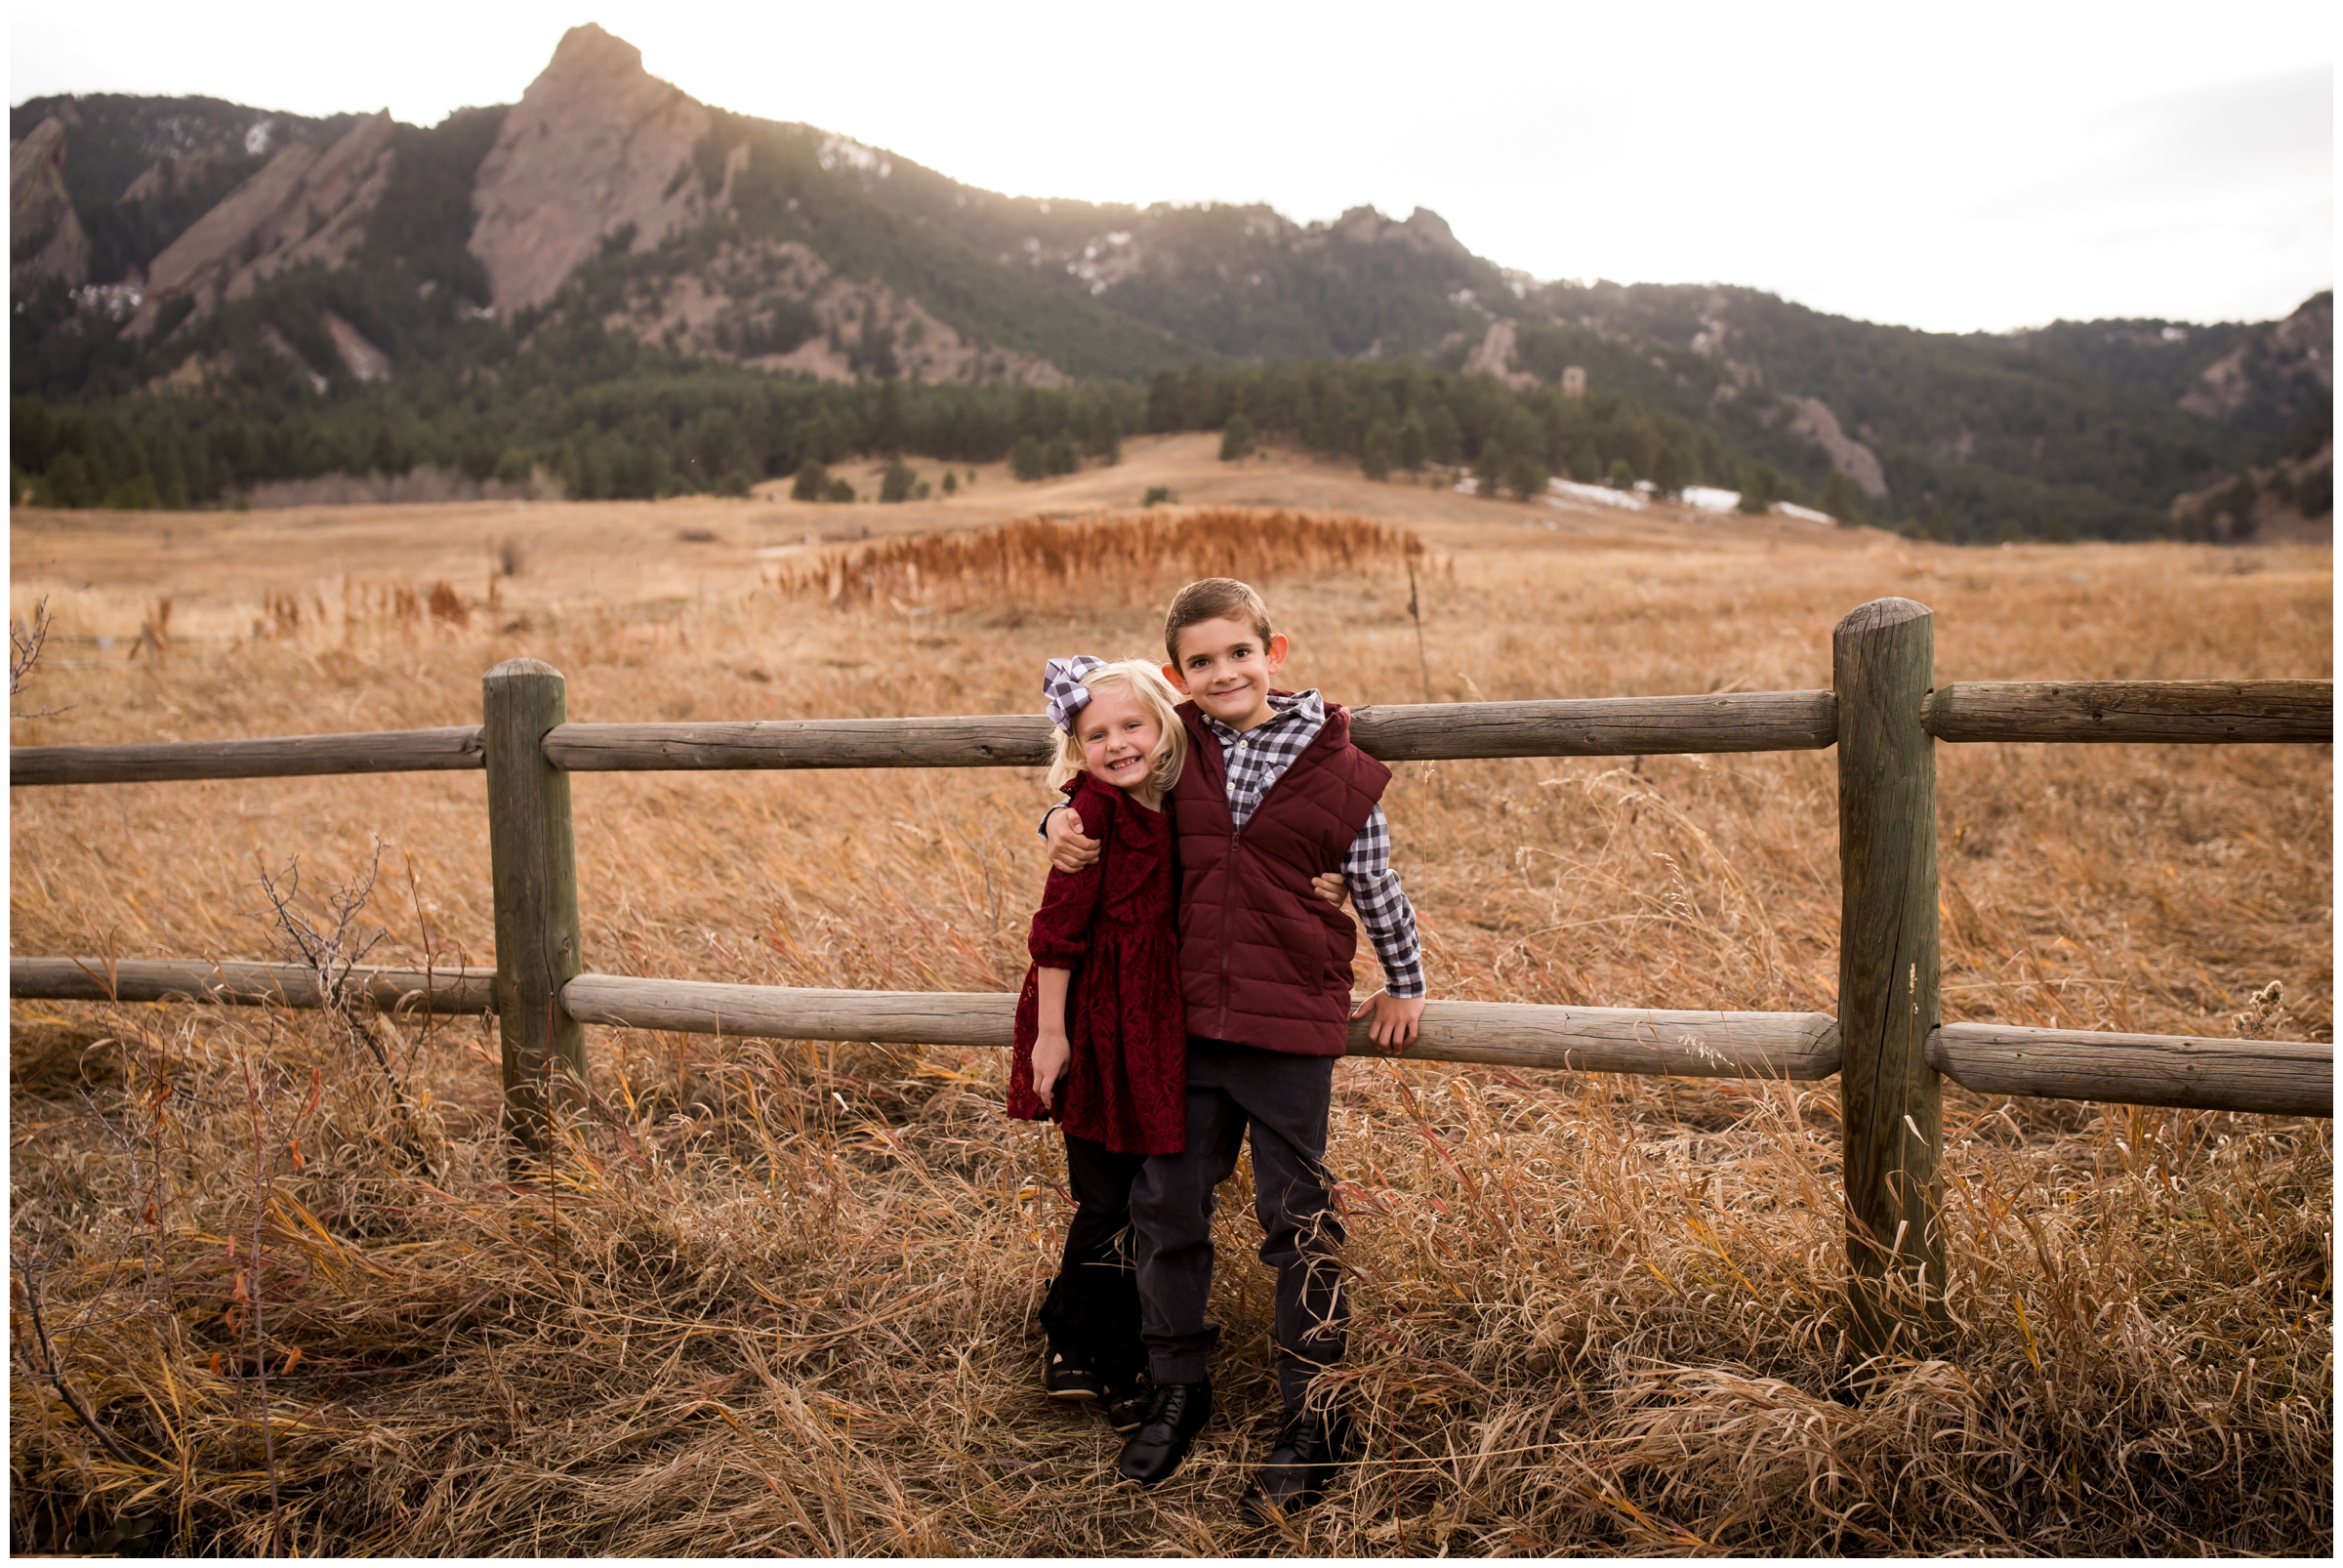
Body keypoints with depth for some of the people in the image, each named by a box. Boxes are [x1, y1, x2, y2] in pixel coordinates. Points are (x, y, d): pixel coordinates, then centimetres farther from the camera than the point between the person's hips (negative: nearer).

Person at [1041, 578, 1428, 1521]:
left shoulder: (1336, 770, -5)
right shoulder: (1172, 748, 1)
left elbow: (1376, 884, 6)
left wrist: (1405, 986, 14)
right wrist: (1061, 825, 0)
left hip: (1289, 1025, -3)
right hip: (1185, 1019, 3)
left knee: (1299, 1222, 5)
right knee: (1167, 1204, 11)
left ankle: (1314, 1421, 19)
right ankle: (1177, 1391, 31)